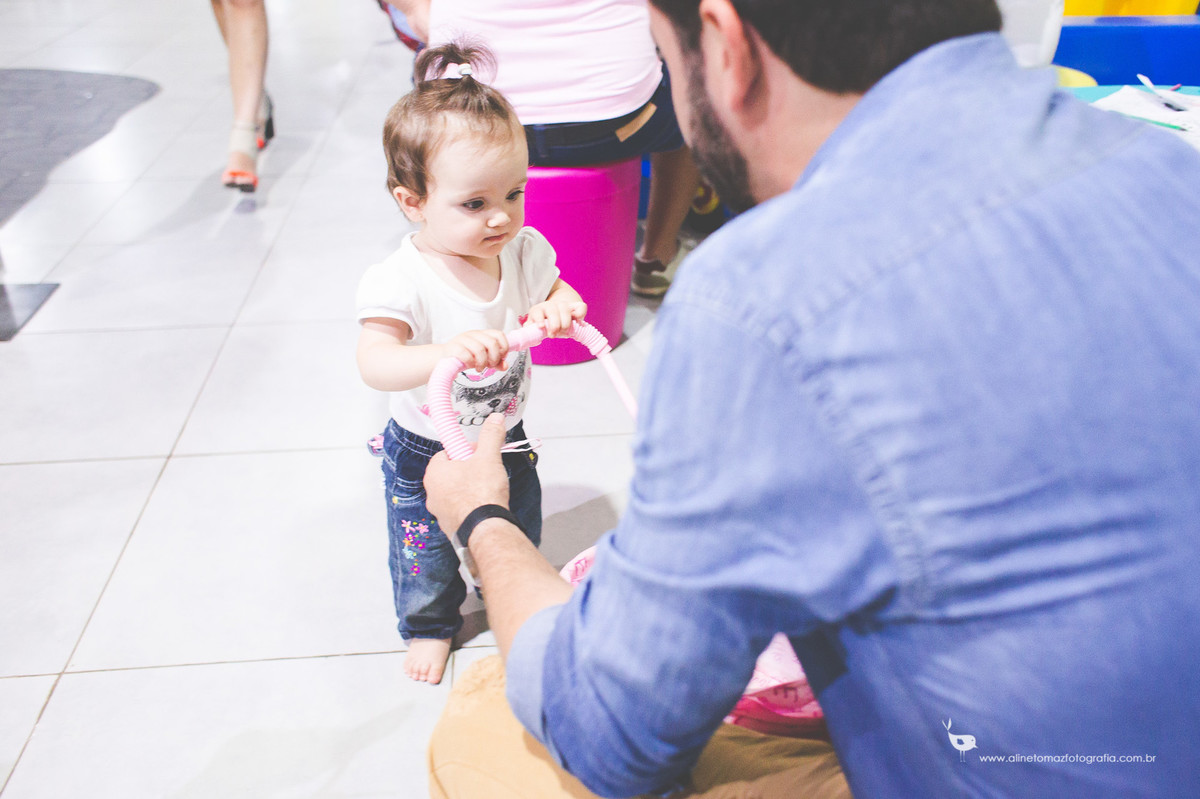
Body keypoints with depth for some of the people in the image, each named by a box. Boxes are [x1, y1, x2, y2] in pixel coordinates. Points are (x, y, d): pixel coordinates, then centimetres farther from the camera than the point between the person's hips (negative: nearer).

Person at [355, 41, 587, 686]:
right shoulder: (401, 281, -31)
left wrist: (557, 311, -29)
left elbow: (560, 297, -3)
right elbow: (374, 363, -42)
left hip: (506, 438, 4)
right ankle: (429, 625, 47)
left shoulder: (523, 250, -16)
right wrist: (446, 352, -61)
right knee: (425, 558, 16)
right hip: (425, 452, -4)